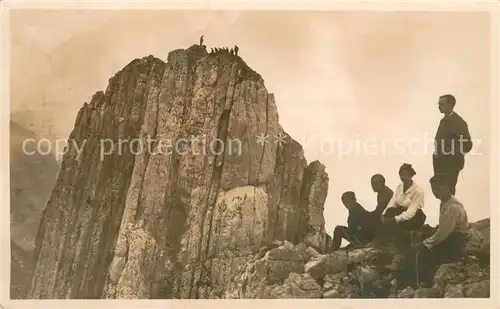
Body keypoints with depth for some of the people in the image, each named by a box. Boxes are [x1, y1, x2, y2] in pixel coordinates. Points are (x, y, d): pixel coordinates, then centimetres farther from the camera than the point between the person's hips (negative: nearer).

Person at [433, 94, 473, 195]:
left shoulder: (458, 122, -16)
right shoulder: (444, 120, 10)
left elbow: (467, 145, -19)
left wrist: (448, 156, -19)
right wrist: (437, 155, 5)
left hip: (450, 164, -8)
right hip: (441, 163, 8)